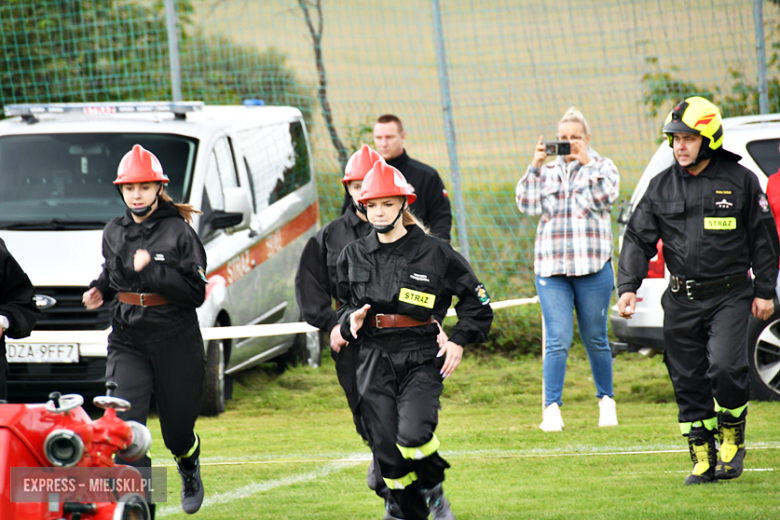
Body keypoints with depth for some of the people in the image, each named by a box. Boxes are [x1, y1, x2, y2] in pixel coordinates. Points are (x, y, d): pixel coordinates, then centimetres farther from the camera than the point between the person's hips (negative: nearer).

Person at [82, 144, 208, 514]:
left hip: (175, 342, -3)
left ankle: (189, 471, 47)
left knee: (177, 426, 12)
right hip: (127, 342, 3)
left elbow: (196, 293, -13)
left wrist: (153, 270, -23)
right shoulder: (113, 233, 7)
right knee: (127, 423, -16)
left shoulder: (178, 232, -9)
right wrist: (99, 290, 6)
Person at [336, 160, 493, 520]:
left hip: (422, 359, -3)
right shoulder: (353, 256, 8)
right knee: (387, 451, -1)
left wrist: (459, 341, -4)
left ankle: (433, 490, 6)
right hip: (375, 360, 3)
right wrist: (351, 318, -3)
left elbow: (476, 299, 7)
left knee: (413, 435, -23)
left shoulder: (434, 252, -1)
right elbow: (344, 304, 20)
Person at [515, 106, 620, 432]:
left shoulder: (602, 167, 8)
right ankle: (551, 408, -11)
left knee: (595, 339, 7)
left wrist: (587, 163, -15)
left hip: (592, 267, -1)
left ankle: (606, 401, 23)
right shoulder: (548, 171, 14)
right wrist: (535, 167, -7)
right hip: (551, 267, 1)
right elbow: (527, 205, 1)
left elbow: (607, 196, -10)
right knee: (557, 340, -9)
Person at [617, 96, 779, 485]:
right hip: (682, 302, 4)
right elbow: (638, 239, 7)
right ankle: (703, 460, 14)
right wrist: (627, 287, -6)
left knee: (724, 367, -20)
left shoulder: (739, 181, -1)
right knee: (688, 381, 4)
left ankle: (733, 438, 4)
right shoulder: (661, 187, 6)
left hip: (729, 297, -3)